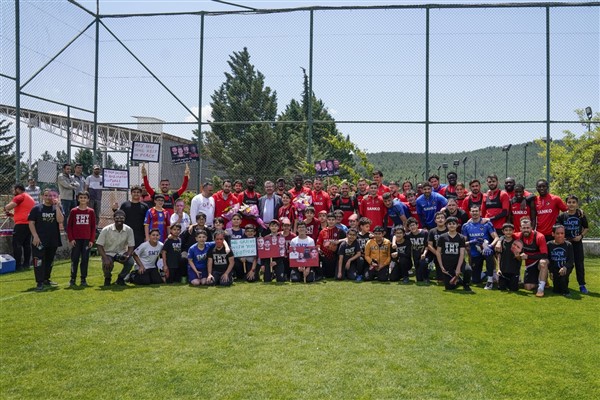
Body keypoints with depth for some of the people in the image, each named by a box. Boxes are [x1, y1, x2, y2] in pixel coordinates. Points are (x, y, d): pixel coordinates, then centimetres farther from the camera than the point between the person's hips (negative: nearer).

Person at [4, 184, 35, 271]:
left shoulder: (20, 197, -7)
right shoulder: (30, 198, 22)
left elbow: (8, 207, -17)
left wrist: (6, 210, 4)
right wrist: (13, 214, 19)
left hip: (21, 224, -9)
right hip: (30, 223, 9)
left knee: (17, 244, -6)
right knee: (27, 244, 12)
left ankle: (17, 265, -8)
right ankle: (26, 264, 14)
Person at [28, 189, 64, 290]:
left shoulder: (57, 208, 6)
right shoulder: (36, 208, 1)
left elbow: (60, 220, -10)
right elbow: (31, 223, -3)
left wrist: (57, 206, -13)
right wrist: (35, 236, -13)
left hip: (53, 240, 3)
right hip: (39, 240, -3)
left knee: (49, 261, 14)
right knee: (39, 261, -9)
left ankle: (46, 279, 28)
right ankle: (40, 282, -8)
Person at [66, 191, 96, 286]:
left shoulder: (91, 212, 3)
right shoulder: (73, 211, 2)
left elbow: (93, 227, 5)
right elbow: (69, 226, 3)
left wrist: (92, 240, -1)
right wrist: (71, 239, -4)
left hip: (87, 240, 1)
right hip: (76, 240, -1)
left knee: (85, 259, 4)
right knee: (74, 259, 2)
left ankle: (83, 279, 12)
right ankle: (72, 279, 11)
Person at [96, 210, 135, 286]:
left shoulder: (129, 230, -11)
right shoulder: (106, 230, -17)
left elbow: (131, 246, -7)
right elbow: (99, 246, -15)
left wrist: (127, 256, -27)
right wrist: (105, 259, -29)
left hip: (122, 253, 2)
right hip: (108, 253, -2)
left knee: (130, 262, -27)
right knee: (107, 264, -32)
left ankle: (121, 278, 4)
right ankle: (107, 278, 6)